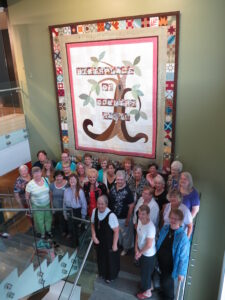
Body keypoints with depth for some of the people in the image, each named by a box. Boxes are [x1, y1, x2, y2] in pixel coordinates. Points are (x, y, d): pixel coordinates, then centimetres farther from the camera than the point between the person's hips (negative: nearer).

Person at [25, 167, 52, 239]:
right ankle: (42, 233, 43)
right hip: (37, 206, -3)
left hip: (47, 204, 3)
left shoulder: (46, 180, -11)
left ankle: (48, 230, 49)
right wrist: (30, 206, -4)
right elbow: (27, 197, -10)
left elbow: (50, 191, 2)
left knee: (48, 218, 21)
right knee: (40, 221, 16)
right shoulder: (30, 185, -21)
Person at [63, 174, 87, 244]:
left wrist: (83, 215, -6)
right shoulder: (66, 191, -5)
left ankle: (78, 244, 29)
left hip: (77, 211, -3)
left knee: (78, 228, 9)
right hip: (69, 212, 3)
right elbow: (64, 203, 4)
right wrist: (65, 213, 7)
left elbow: (84, 203, -9)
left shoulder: (80, 191, -16)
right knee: (70, 227, 13)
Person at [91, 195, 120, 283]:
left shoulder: (111, 215, -33)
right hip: (99, 241, 5)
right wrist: (93, 236, -11)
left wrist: (115, 244, -15)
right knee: (100, 257, 27)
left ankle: (110, 276, 48)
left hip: (109, 243, -5)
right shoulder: (94, 211, -16)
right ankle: (102, 273, 57)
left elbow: (116, 231, -22)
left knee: (110, 259, 19)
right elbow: (93, 224, 0)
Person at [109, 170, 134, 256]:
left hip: (124, 218, -4)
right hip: (113, 216, 5)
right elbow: (109, 201, 5)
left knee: (125, 234, 16)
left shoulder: (128, 191, -22)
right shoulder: (113, 188, -6)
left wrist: (128, 219, -14)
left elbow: (131, 206, -17)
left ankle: (125, 248, 41)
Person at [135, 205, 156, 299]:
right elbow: (138, 234, 2)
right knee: (143, 271, 28)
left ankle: (147, 292, 40)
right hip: (141, 252, 7)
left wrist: (140, 253, -13)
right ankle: (145, 285, 54)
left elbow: (149, 245, -28)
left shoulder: (150, 227, -36)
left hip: (148, 254, -7)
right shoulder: (140, 220, -12)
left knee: (146, 273, 15)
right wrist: (136, 248, -3)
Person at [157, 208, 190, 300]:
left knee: (168, 284, 19)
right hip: (161, 263, 5)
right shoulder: (165, 228, -12)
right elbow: (158, 243, 4)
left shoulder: (183, 237, -28)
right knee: (162, 281, 29)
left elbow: (184, 257, -21)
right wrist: (156, 257, 11)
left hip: (171, 267, -5)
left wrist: (181, 273, -14)